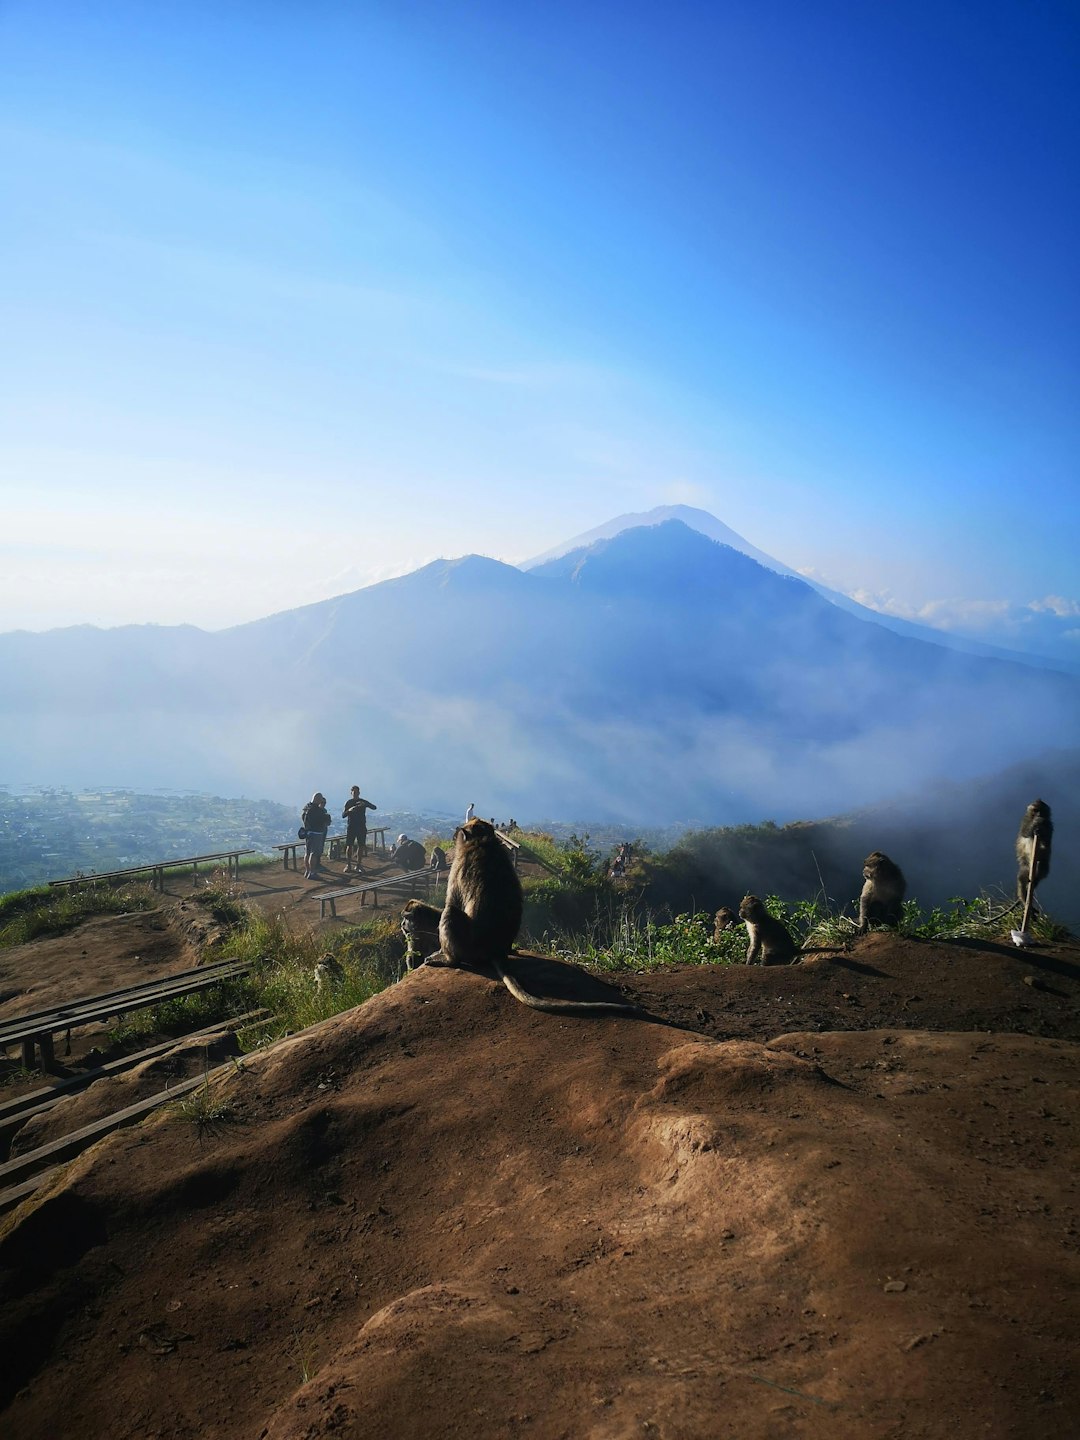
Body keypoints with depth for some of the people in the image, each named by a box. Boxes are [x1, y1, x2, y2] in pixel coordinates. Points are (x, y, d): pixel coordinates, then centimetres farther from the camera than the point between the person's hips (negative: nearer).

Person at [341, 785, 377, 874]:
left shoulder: (363, 802, 6)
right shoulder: (349, 803, 5)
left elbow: (374, 807, -8)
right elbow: (343, 815, 0)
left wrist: (364, 804, -24)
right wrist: (349, 810, -20)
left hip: (361, 827, 1)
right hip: (351, 827, -1)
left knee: (361, 846, -1)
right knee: (349, 846, -6)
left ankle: (358, 866, 5)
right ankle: (348, 865, -3)